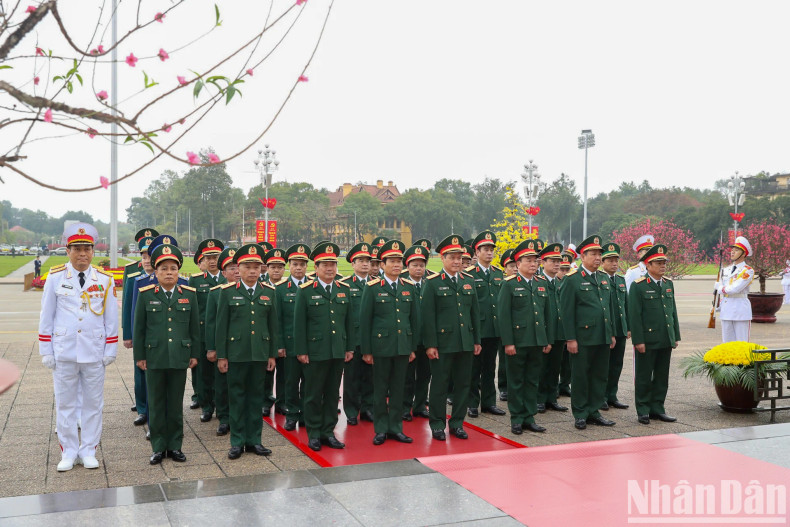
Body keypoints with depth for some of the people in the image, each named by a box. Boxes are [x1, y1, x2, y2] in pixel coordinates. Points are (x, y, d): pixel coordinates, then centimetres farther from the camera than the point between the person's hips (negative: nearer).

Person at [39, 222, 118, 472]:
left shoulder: (105, 280, 0)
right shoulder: (55, 278, -1)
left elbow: (111, 319, 4)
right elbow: (46, 317, 3)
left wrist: (110, 351, 1)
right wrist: (46, 351, 0)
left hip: (94, 352, 0)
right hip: (63, 352, 0)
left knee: (93, 403, 8)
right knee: (65, 404, 8)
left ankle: (88, 451, 20)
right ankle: (68, 452, 20)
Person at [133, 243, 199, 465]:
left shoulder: (189, 294, 3)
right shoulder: (146, 295, 0)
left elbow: (195, 327, 7)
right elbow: (139, 328, 2)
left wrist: (195, 354, 6)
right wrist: (139, 356, 1)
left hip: (179, 358, 1)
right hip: (154, 358, -1)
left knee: (176, 404, 9)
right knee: (156, 405, 8)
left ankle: (175, 446, 19)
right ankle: (158, 447, 18)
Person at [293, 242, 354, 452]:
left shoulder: (344, 289, 9)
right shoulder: (306, 291, -4)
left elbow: (348, 321, 12)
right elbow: (299, 323, -5)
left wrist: (350, 347, 9)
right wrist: (301, 351, -8)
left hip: (338, 352, 4)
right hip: (315, 352, -4)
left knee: (333, 394, 11)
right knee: (314, 394, 5)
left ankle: (328, 432, 21)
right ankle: (314, 434, 17)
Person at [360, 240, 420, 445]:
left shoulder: (409, 287, 7)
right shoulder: (373, 288, -4)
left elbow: (415, 319, 11)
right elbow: (364, 320, -3)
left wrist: (413, 347, 8)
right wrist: (366, 350, -5)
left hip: (403, 347, 3)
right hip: (381, 347, -3)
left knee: (398, 388, 10)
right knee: (380, 389, 6)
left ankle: (395, 427, 20)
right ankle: (381, 429, 16)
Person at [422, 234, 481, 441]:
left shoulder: (469, 281, 11)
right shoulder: (433, 283, -4)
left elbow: (475, 312, 14)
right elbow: (428, 316, -7)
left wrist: (477, 340, 10)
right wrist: (430, 344, -11)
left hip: (466, 344, 5)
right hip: (443, 343, -5)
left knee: (463, 383, 10)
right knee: (440, 384, 3)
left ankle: (457, 423, 22)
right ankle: (437, 424, 15)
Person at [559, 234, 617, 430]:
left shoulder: (604, 278, 14)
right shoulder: (572, 279, -7)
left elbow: (609, 307, 19)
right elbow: (567, 311, -10)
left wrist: (612, 334, 16)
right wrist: (570, 339, -14)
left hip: (603, 338, 7)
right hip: (583, 338, -6)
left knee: (600, 376, 11)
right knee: (580, 377, 3)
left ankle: (593, 412, 22)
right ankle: (580, 414, 14)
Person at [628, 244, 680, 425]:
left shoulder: (668, 284, 13)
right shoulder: (638, 286, -8)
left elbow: (673, 311, 17)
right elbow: (634, 315, -11)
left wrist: (676, 336, 13)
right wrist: (638, 340, -15)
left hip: (666, 341, 6)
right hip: (647, 341, -6)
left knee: (662, 377, 11)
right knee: (644, 377, 3)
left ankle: (657, 408, 22)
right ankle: (643, 411, 12)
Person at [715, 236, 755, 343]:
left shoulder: (748, 270, -8)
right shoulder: (726, 270, 14)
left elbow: (735, 288, -19)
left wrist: (720, 287, -5)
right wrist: (718, 305, 10)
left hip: (741, 311, -6)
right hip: (726, 312, 6)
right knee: (727, 343, 10)